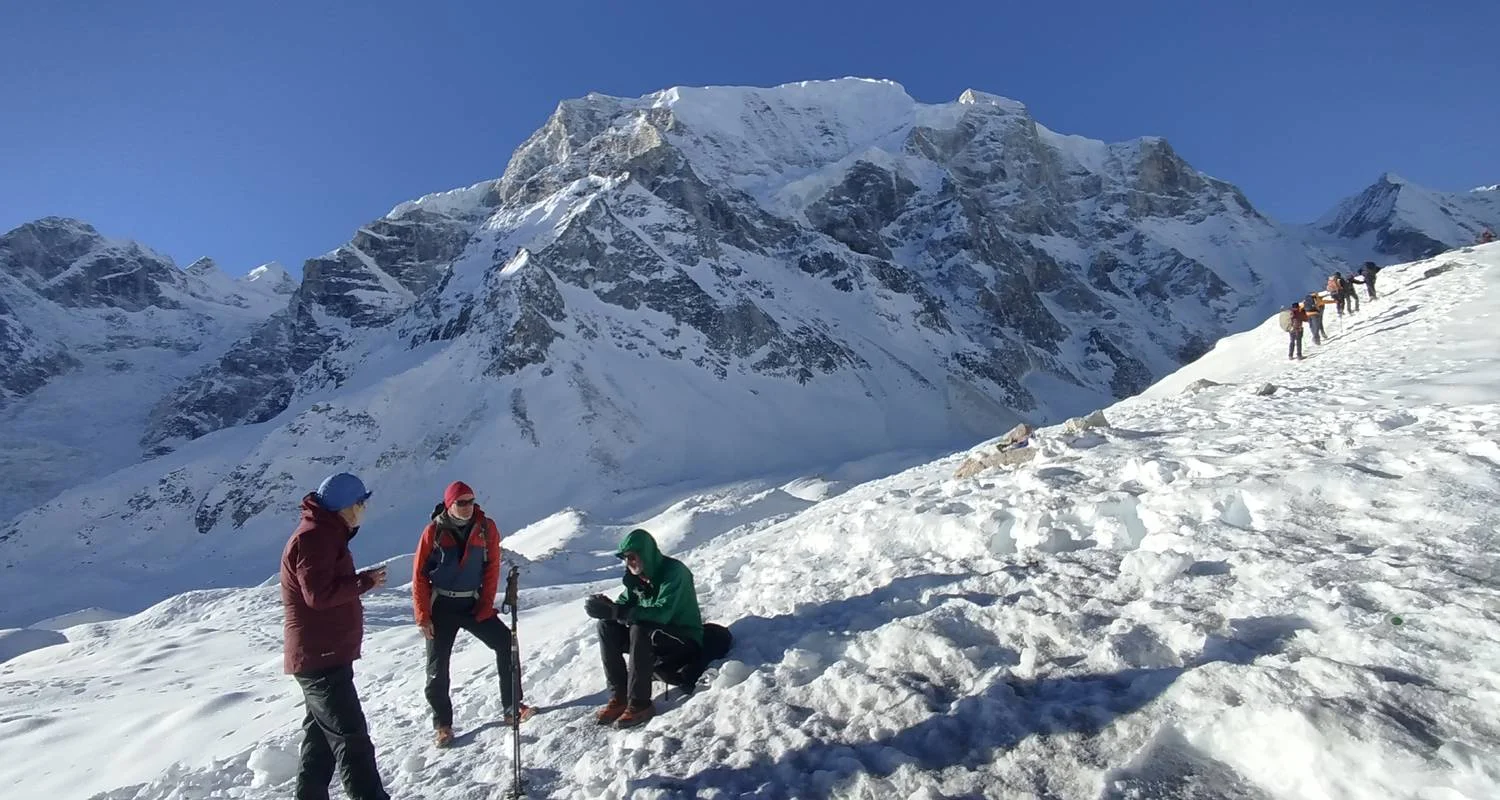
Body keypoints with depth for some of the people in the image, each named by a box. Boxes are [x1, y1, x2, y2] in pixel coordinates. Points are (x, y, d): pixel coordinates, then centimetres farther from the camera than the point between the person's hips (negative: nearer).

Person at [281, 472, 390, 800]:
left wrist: (361, 580, 2)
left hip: (326, 654, 11)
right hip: (320, 656, -11)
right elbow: (319, 593, -28)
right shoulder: (312, 538, -19)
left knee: (322, 735, 19)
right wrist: (366, 580, -18)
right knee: (351, 737, -7)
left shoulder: (325, 535, 14)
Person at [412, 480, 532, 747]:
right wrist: (423, 615, -7)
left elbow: (492, 568, -1)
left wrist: (486, 605, -6)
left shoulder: (486, 528, -6)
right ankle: (442, 724, 22)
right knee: (438, 666, 4)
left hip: (474, 603, 1)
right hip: (441, 606, -1)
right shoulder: (434, 532, -9)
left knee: (505, 643, -11)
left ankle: (511, 707, -2)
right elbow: (419, 575, -5)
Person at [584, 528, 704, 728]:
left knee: (640, 630, -33)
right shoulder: (636, 576, 2)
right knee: (607, 626, -11)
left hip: (686, 641, -7)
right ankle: (618, 697, -11)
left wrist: (614, 611, -39)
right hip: (653, 637, 8)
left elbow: (661, 613, -34)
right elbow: (625, 605, 0)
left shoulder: (674, 571, -22)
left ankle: (640, 704, -25)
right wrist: (607, 607, -24)